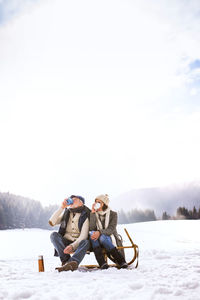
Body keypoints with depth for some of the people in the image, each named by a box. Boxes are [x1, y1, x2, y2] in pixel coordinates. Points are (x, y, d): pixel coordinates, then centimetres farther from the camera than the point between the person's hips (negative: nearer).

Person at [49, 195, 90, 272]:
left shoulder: (85, 216, -4)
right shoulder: (66, 213, 8)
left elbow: (83, 236, -14)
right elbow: (52, 222, -7)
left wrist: (72, 246, -30)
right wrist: (62, 207, -11)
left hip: (77, 243, -3)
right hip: (64, 243, 3)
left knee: (86, 242, -34)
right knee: (54, 235, -24)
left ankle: (70, 262, -53)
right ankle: (66, 260, -34)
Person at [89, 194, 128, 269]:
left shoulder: (113, 214, 2)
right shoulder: (93, 214, 8)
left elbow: (111, 229, -14)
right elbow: (91, 228, -10)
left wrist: (100, 232, -32)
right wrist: (93, 212, -13)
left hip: (110, 240, -2)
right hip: (97, 241, 2)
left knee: (102, 237, -36)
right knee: (91, 233, -31)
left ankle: (121, 261, -30)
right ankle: (102, 263, -40)